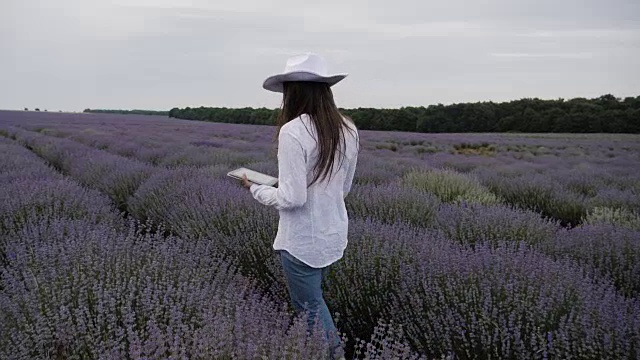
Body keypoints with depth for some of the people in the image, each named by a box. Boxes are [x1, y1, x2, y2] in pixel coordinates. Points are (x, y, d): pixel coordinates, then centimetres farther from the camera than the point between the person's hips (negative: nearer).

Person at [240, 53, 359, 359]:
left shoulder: (293, 131, -21)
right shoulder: (348, 130, 0)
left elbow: (292, 198, -22)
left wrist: (255, 188, -6)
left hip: (302, 240, -7)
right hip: (334, 235, 7)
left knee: (310, 309, 11)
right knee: (313, 298, 26)